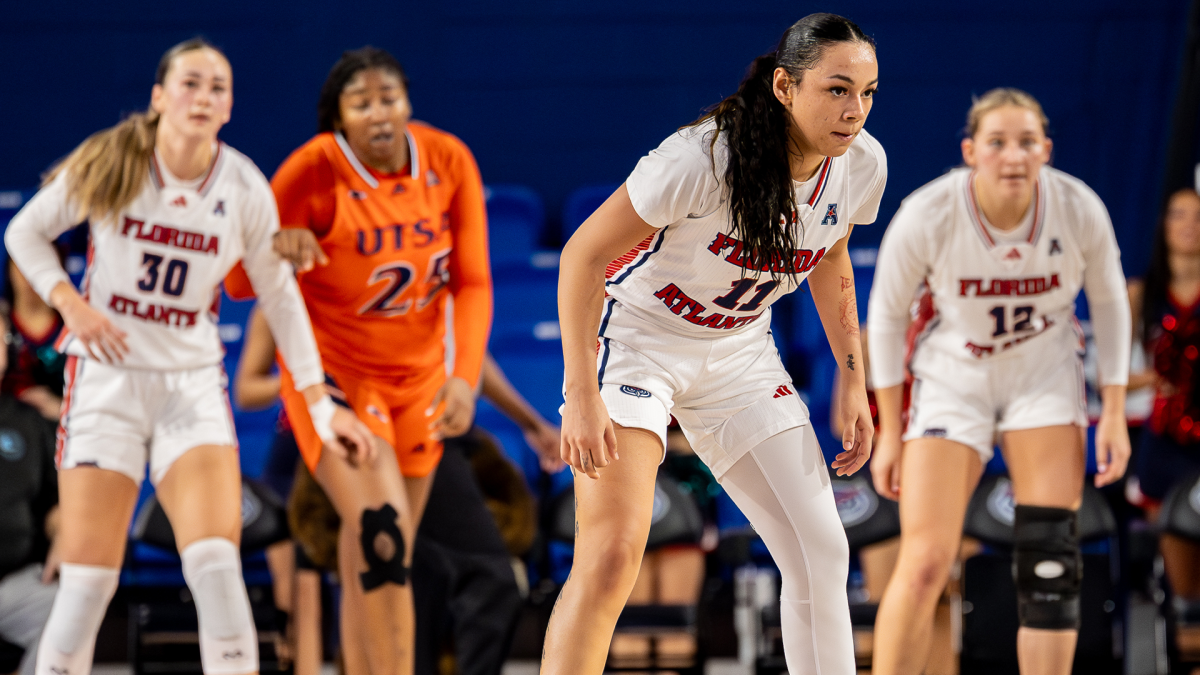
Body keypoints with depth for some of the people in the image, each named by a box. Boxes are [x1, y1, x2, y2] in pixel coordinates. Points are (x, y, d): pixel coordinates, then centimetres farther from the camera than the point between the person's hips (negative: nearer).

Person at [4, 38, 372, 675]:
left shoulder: (245, 189, -3)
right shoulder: (108, 164, -8)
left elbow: (279, 295, 7)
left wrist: (321, 403, 5)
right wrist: (69, 302, -11)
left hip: (193, 382, 1)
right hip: (107, 376, -1)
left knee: (217, 564, -15)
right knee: (87, 580, -6)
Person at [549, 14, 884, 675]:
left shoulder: (861, 165, -11)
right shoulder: (702, 157, -30)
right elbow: (583, 254, -23)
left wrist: (853, 381, 9)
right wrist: (582, 393, -27)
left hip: (739, 353, 6)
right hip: (634, 339, -6)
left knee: (821, 553, 0)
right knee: (610, 558, -20)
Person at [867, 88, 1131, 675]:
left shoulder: (1079, 210, -19)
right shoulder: (926, 217, -24)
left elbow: (1110, 303, 0)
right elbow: (886, 316, -8)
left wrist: (1114, 412, -3)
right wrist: (890, 432, -5)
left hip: (1046, 374, 2)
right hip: (953, 378, -2)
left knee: (1051, 559, -6)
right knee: (925, 563, -12)